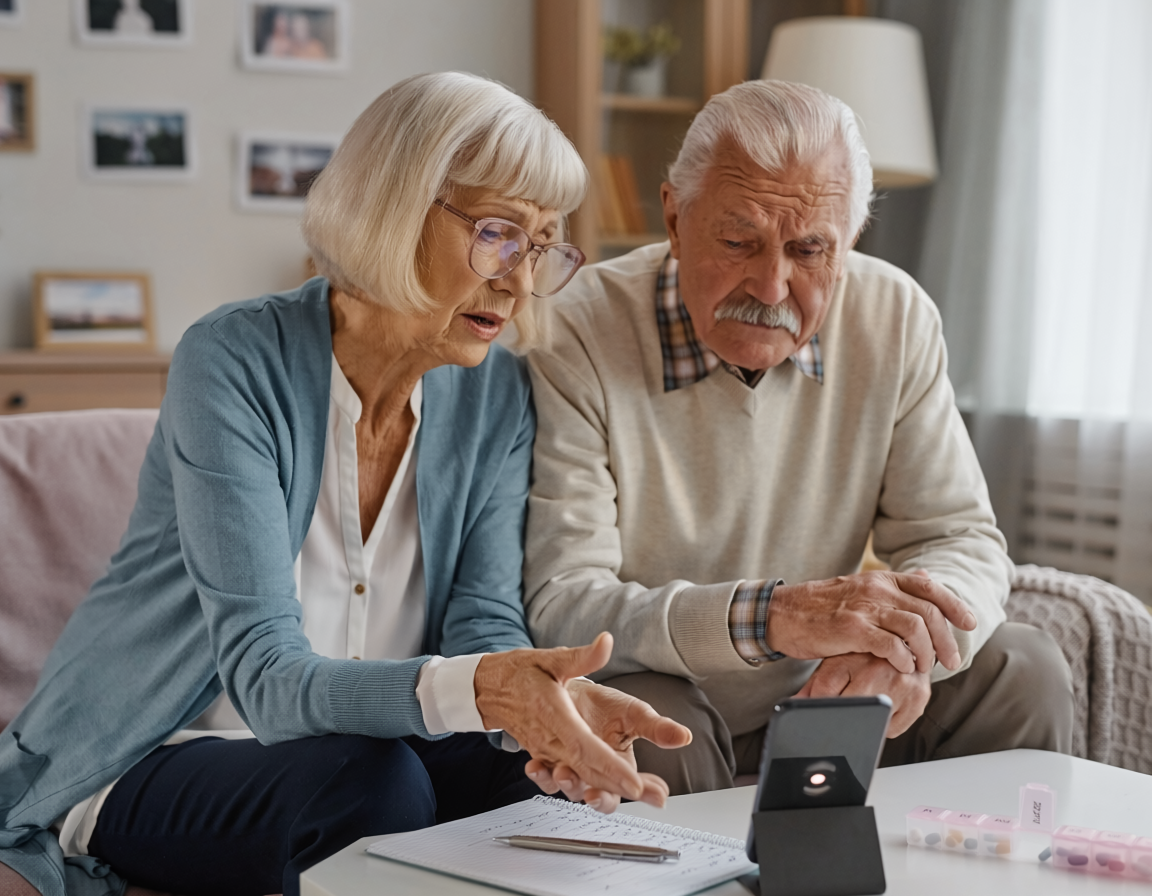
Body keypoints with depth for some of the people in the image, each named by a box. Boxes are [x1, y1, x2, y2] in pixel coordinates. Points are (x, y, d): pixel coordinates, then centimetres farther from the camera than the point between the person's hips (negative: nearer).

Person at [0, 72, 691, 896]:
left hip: (360, 749, 4)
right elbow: (264, 677, -29)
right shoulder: (235, 363, -22)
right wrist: (476, 688, -47)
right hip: (149, 763, -3)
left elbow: (485, 621, -10)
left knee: (561, 791, -24)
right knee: (372, 784, -34)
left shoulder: (497, 396, -4)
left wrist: (546, 704, -35)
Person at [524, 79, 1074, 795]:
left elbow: (963, 541, -4)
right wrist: (774, 615, -41)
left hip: (817, 710, 4)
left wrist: (903, 643, -29)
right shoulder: (577, 336, -19)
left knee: (1022, 669, -12)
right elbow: (556, 607, -25)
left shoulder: (895, 319, -4)